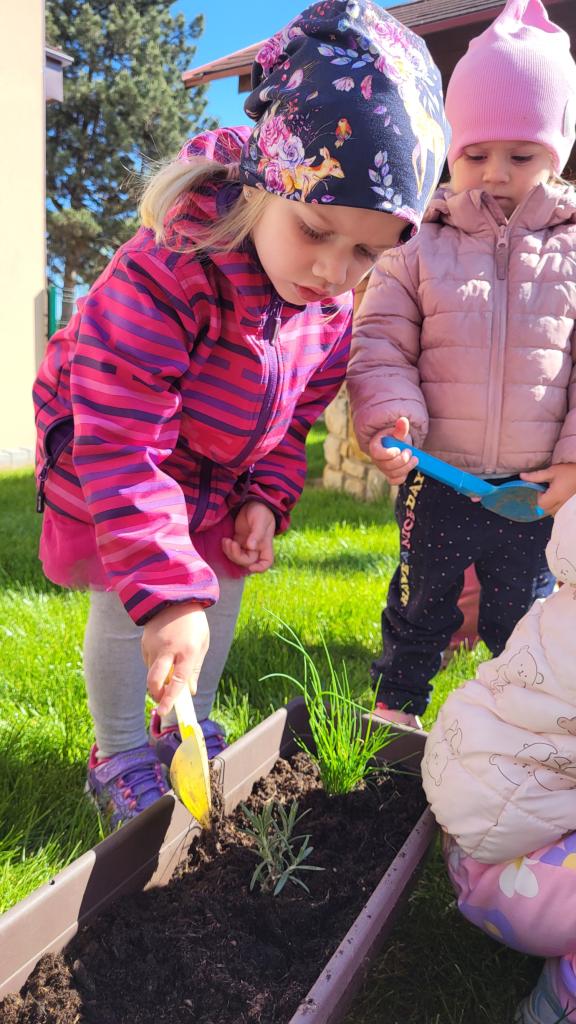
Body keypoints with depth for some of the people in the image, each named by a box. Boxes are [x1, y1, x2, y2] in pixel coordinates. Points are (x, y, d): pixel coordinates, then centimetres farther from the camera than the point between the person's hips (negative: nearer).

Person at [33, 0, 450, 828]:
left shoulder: (332, 307, -15)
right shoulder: (165, 277, -38)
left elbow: (295, 417, 2)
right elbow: (121, 441, -42)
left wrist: (265, 498, -11)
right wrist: (165, 590, -47)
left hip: (220, 476, 6)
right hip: (106, 466, -6)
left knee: (221, 589, 12)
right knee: (126, 606, -3)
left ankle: (188, 729, 36)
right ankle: (119, 758, 22)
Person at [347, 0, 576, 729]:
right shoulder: (417, 246, -2)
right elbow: (379, 343, -3)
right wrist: (388, 420, -20)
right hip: (436, 478, 0)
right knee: (421, 600, 16)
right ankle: (396, 705, 38)